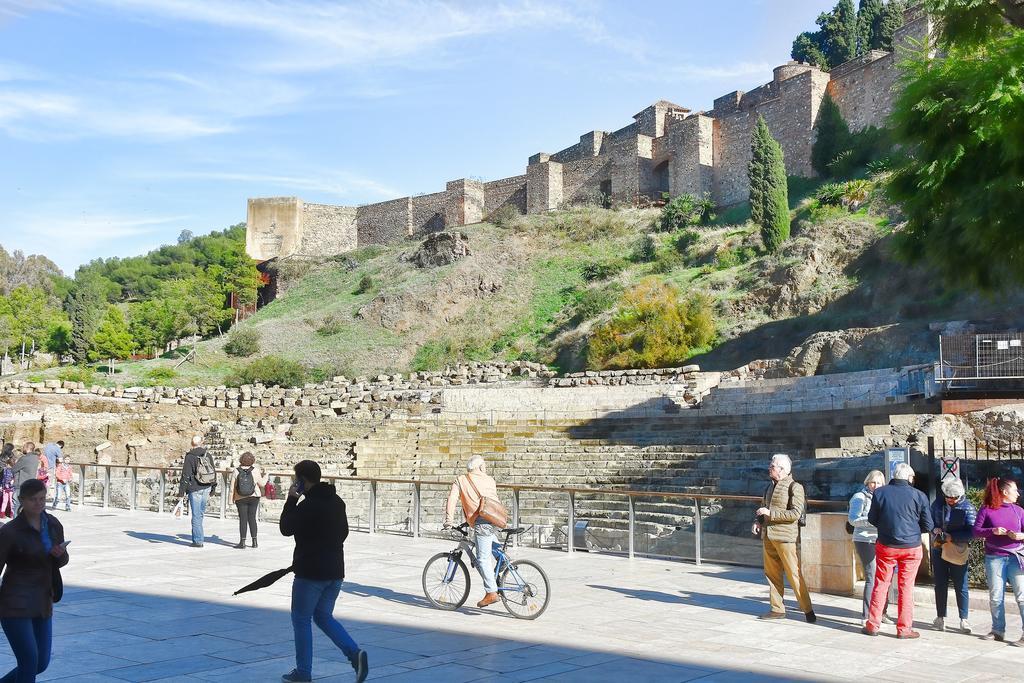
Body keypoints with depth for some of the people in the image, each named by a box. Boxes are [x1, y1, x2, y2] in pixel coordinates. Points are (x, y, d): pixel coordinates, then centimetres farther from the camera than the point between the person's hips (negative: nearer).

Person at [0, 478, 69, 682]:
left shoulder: (53, 524, 5)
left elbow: (61, 562, 16)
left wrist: (60, 554, -8)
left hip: (43, 604, 6)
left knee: (41, 663, 10)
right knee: (29, 662, -9)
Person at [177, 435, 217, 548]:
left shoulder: (190, 456, -9)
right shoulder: (208, 456, 7)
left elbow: (185, 475, -11)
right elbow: (214, 472, 13)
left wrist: (182, 490, -7)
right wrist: (213, 488, 23)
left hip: (195, 489, -5)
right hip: (206, 488, 5)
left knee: (196, 515, -2)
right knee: (200, 512, 18)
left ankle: (198, 541, 0)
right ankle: (198, 537, 23)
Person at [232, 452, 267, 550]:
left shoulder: (237, 471, -5)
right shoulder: (255, 470, -6)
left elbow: (233, 486, -3)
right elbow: (262, 484, 0)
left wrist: (231, 498, 6)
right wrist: (265, 476, 18)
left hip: (240, 499, -1)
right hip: (253, 497, 1)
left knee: (243, 519, 1)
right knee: (252, 518, 7)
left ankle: (242, 542, 0)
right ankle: (254, 541, 8)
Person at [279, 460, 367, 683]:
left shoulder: (308, 505, -18)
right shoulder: (336, 501, 8)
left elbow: (286, 528, -10)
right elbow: (343, 532, 16)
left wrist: (291, 500, -5)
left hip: (311, 572, -8)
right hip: (335, 570, 8)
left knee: (301, 619, 8)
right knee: (323, 616, 18)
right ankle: (355, 653, 0)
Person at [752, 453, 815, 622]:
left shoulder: (795, 487, -8)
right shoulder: (771, 486, 15)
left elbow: (795, 513, -17)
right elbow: (764, 507, 27)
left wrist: (770, 513, -18)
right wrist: (759, 521, 7)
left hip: (785, 536, -7)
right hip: (768, 535, 7)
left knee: (794, 574, -5)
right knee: (772, 574, 9)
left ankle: (808, 610, 2)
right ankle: (777, 609, 17)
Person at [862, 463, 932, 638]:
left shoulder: (880, 492, -4)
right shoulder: (919, 495, -7)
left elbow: (872, 519, 4)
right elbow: (928, 525, -2)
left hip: (886, 546, 1)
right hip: (911, 547, -1)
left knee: (880, 584, 10)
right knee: (906, 587, 7)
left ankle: (872, 625, 13)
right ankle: (904, 628, 11)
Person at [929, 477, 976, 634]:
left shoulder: (967, 507, -8)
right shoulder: (938, 503, 2)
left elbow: (971, 531, -13)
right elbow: (928, 520, 13)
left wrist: (953, 537, -23)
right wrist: (934, 529, -9)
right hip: (938, 549, 3)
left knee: (961, 585, 2)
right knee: (940, 584, 9)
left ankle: (964, 619, 9)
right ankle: (940, 618, 17)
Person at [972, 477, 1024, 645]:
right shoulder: (986, 509, 1)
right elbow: (976, 530, -3)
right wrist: (993, 531, -19)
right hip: (994, 558, -1)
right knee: (995, 597, 6)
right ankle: (998, 631, 18)